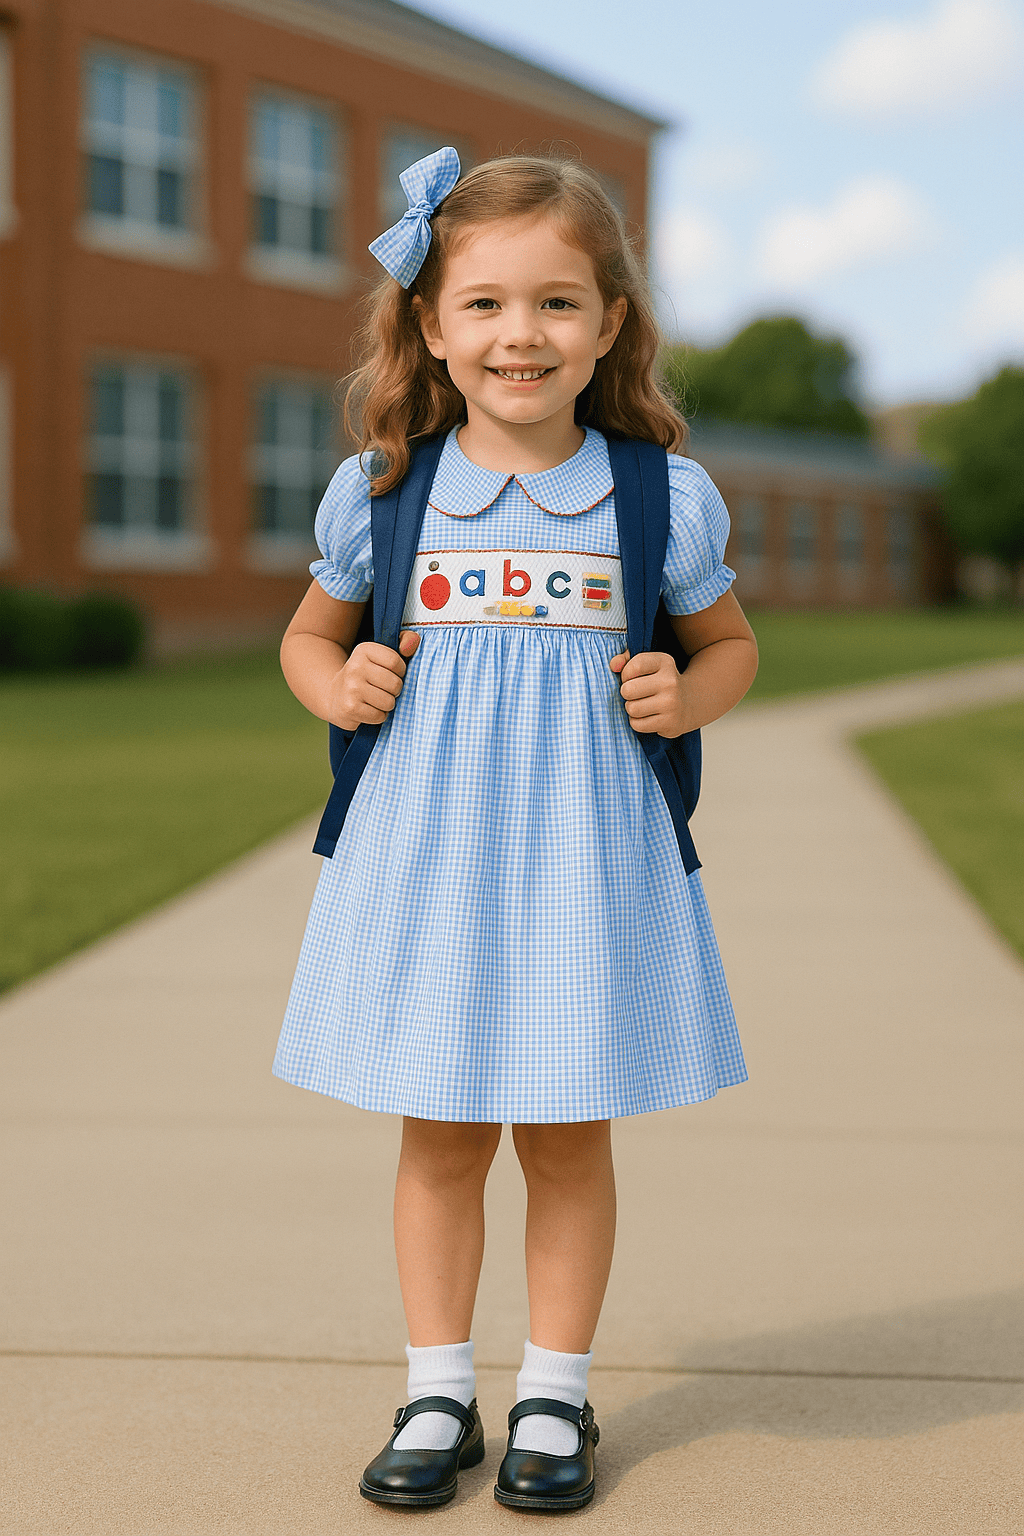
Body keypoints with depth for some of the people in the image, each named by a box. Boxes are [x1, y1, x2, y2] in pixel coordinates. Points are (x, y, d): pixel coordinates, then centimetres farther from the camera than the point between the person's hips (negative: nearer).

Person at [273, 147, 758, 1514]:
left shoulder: (662, 498, 0)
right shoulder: (380, 491, 1)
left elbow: (731, 643, 14)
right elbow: (308, 637, 16)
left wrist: (687, 698, -7)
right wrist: (336, 686, -6)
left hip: (587, 848, -1)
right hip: (424, 845, 1)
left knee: (568, 1137, 7)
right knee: (440, 1137, 8)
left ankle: (555, 1400, 22)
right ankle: (438, 1398, 22)